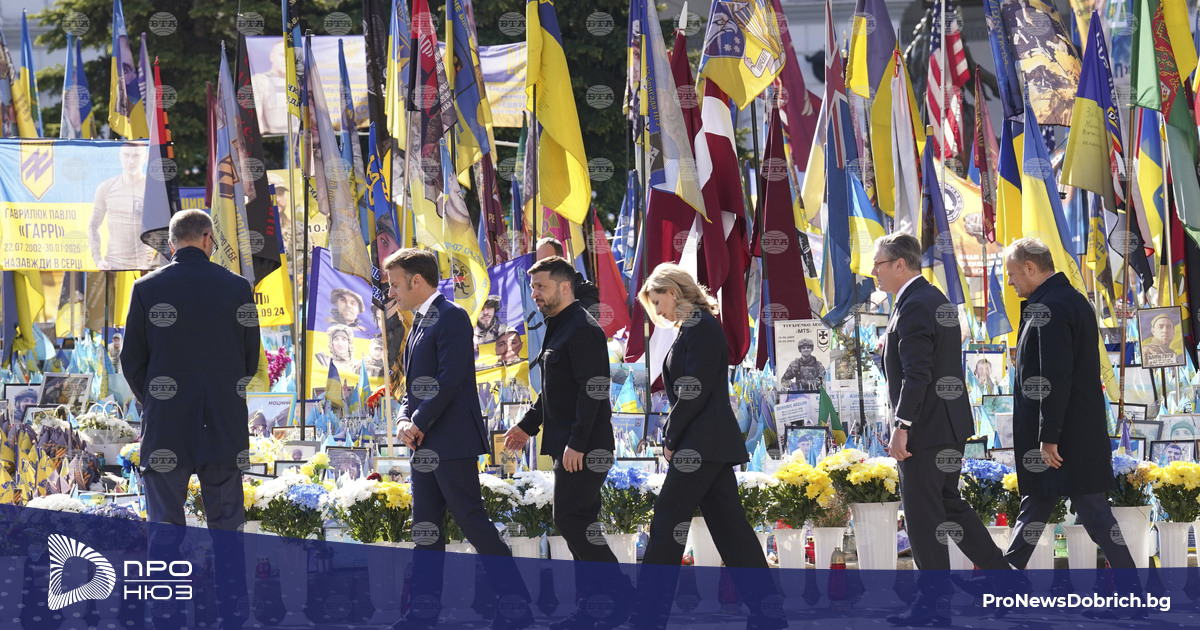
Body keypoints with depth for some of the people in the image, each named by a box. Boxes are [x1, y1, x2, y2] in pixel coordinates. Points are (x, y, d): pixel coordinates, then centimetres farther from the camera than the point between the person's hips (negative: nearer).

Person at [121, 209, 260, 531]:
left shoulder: (146, 287, -2)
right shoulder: (237, 286, 0)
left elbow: (131, 360, 2)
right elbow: (252, 359, 6)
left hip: (165, 425, -1)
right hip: (225, 426, 1)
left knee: (164, 522, 3)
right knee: (226, 522, 6)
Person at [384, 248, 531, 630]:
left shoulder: (451, 317, -12)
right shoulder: (419, 324, 17)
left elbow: (450, 379, -19)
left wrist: (419, 423, -15)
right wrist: (404, 421, 1)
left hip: (453, 441, -10)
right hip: (425, 444, 10)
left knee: (471, 519, -8)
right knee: (426, 527, 10)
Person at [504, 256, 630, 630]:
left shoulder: (582, 330, -14)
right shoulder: (558, 329, 18)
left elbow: (591, 389, -21)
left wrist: (577, 444, -24)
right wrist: (528, 426, 21)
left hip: (584, 449, -10)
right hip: (569, 447, 10)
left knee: (571, 521, -12)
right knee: (579, 525, 10)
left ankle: (624, 595, -6)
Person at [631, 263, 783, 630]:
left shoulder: (699, 327, -11)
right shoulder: (696, 327, 18)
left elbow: (695, 391, -18)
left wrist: (670, 439, -11)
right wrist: (674, 439, 10)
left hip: (702, 444, -10)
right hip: (714, 445, 10)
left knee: (667, 525, -7)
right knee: (730, 527, 8)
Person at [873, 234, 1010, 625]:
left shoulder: (914, 307, -17)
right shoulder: (936, 299, 15)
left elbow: (917, 373, -24)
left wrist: (902, 426, -24)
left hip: (925, 430, -10)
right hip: (951, 424, 10)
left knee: (922, 515, -3)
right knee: (949, 505, 17)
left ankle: (932, 602, 2)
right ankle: (1002, 575, 17)